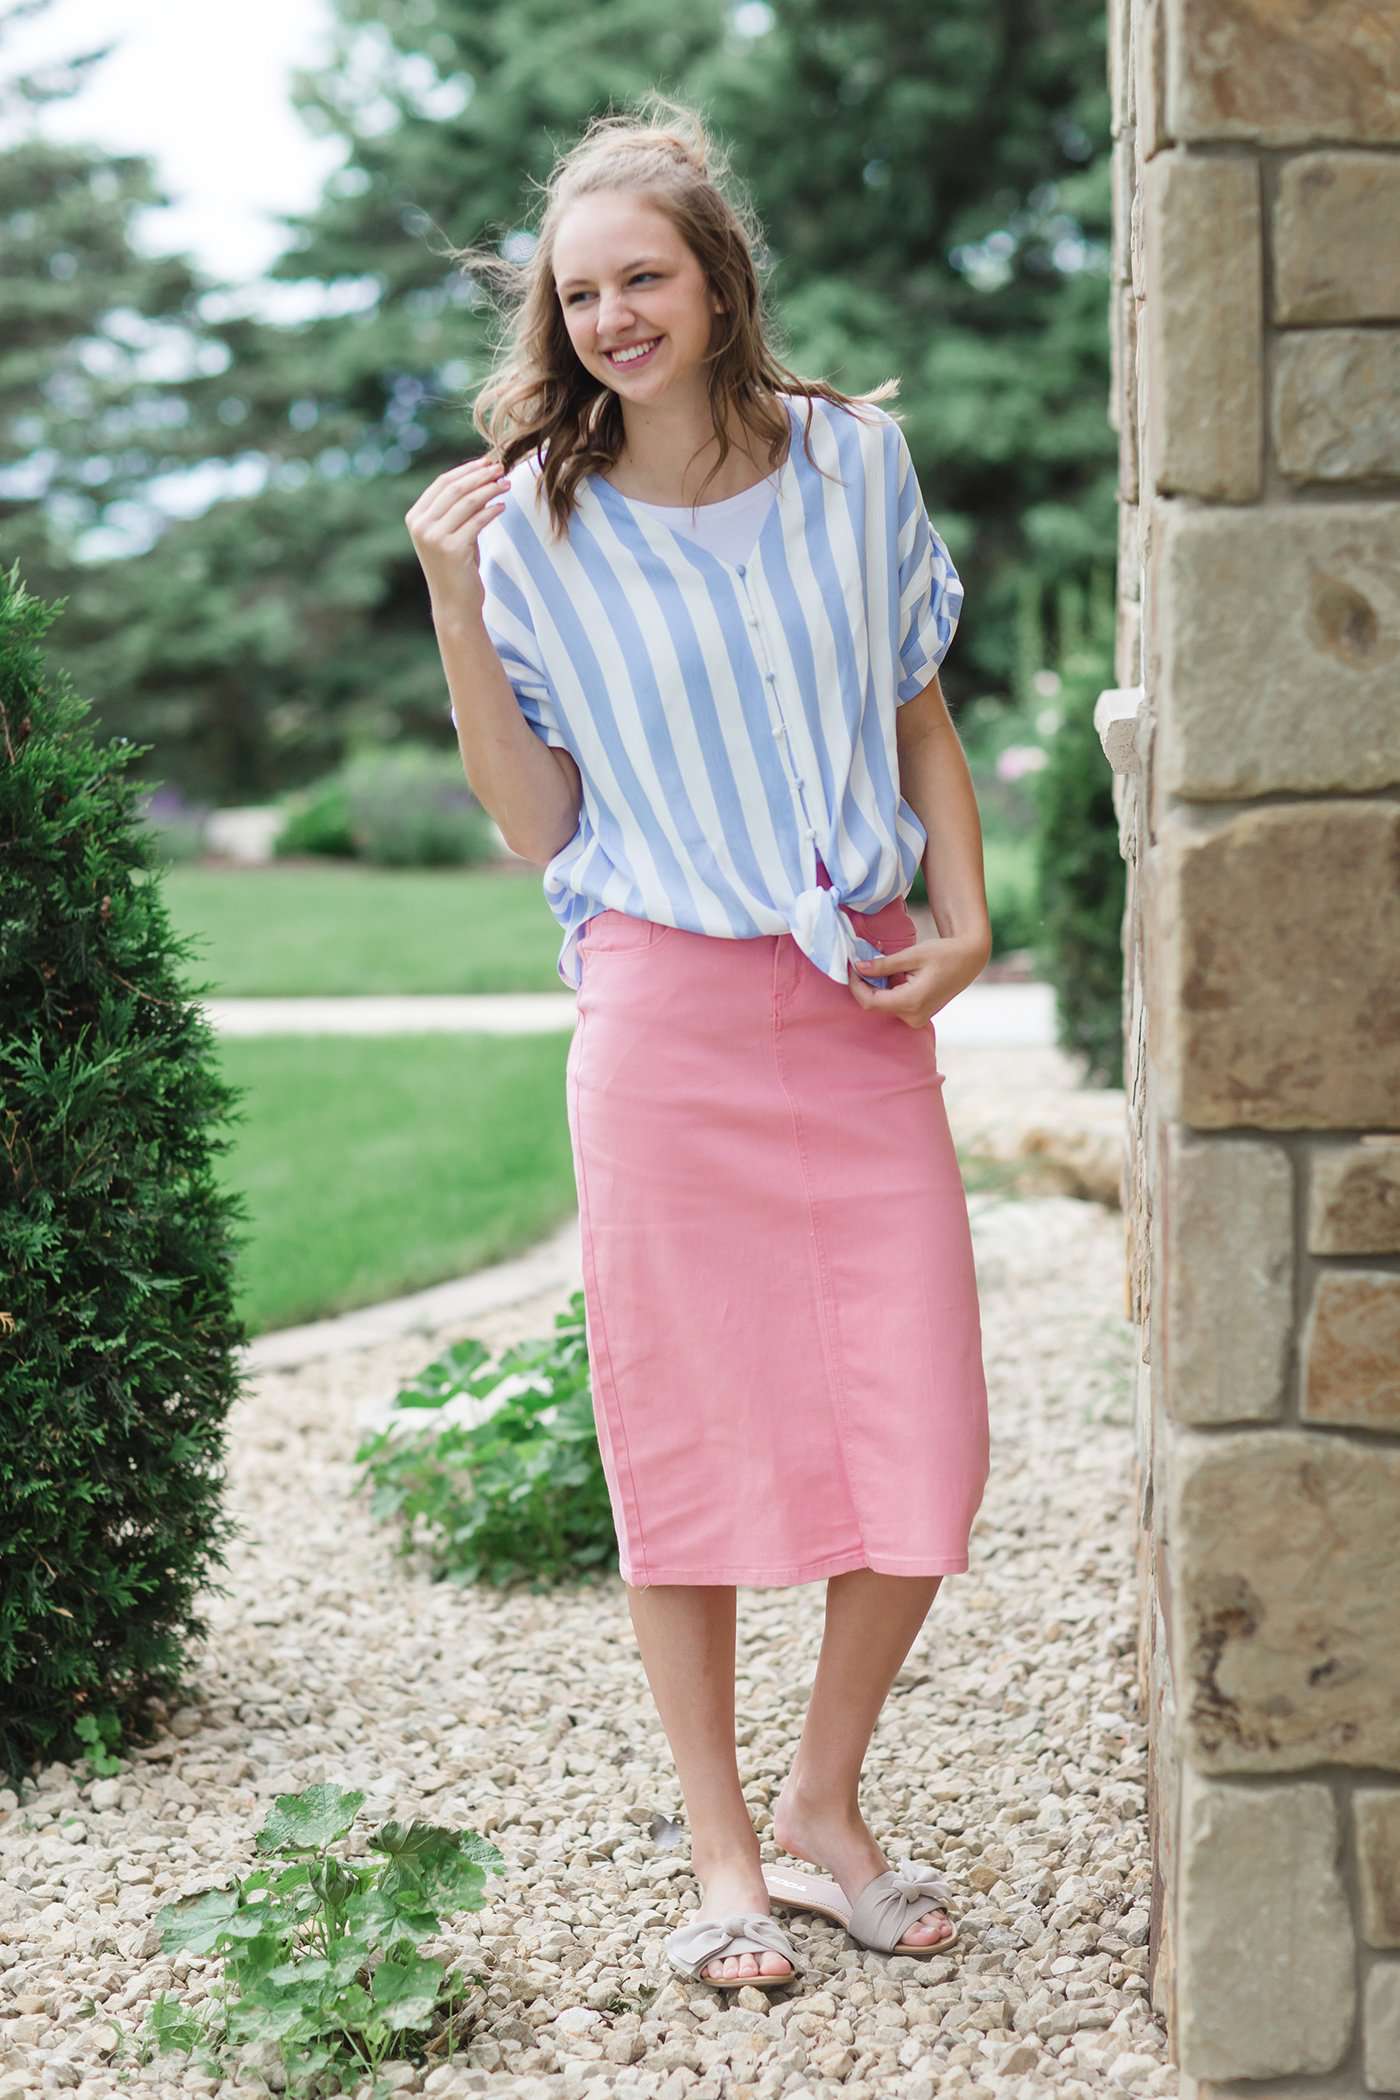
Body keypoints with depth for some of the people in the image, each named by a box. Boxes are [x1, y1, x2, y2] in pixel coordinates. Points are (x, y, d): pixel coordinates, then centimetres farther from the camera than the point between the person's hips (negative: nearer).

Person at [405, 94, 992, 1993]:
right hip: (669, 1013, -2)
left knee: (924, 1442, 0)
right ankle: (722, 1855, 18)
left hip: (864, 1003, 2)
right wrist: (456, 611, -10)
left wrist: (966, 918, 1)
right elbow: (540, 828, -1)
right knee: (690, 1435, 2)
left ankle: (827, 1802, 21)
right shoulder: (536, 525, -1)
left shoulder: (855, 462, 4)